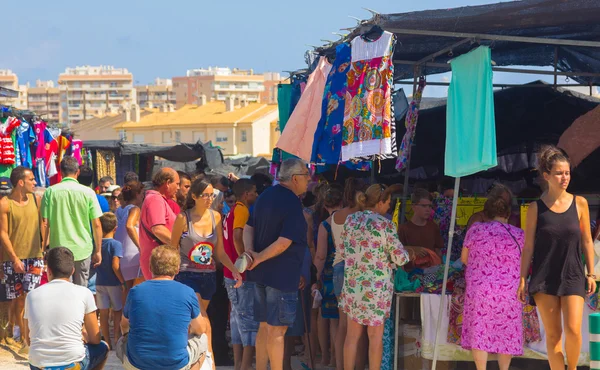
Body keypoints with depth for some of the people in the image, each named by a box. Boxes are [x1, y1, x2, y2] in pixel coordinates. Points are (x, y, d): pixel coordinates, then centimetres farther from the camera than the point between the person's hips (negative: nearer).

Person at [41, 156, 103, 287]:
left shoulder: (51, 192, -3)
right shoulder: (88, 192, -3)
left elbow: (45, 224, -3)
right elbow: (96, 225, -2)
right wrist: (98, 251, 7)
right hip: (83, 250, 0)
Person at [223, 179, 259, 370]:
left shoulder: (233, 211, 15)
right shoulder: (242, 211, -14)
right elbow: (238, 238, -28)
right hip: (241, 275, -10)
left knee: (238, 317, 13)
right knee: (249, 318, -8)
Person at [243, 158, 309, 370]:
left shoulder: (266, 196, 10)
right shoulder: (292, 203, -16)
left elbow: (249, 227, 10)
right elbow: (284, 243, -23)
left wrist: (250, 251, -5)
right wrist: (258, 259, -14)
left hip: (261, 273, 8)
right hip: (282, 274, -8)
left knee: (264, 326, 15)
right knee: (277, 329, -1)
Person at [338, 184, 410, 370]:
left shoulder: (350, 220, 2)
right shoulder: (385, 224, -13)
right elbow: (400, 258, -12)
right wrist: (404, 254, 10)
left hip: (352, 285, 4)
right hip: (376, 287, -4)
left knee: (352, 334, 12)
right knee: (375, 336, 8)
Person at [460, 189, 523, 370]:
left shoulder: (476, 229, -1)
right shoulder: (519, 235, 1)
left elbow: (464, 258, 9)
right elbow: (525, 263, 12)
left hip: (479, 289, -1)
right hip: (509, 292, 1)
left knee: (479, 331, 4)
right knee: (506, 333, 10)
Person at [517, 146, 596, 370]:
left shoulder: (579, 203, 1)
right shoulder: (536, 208, -1)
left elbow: (587, 241, 7)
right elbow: (528, 246, 2)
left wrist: (591, 273, 4)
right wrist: (522, 280, -1)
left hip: (572, 275, 0)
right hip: (545, 276, 0)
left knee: (573, 330, -12)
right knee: (553, 334, 2)